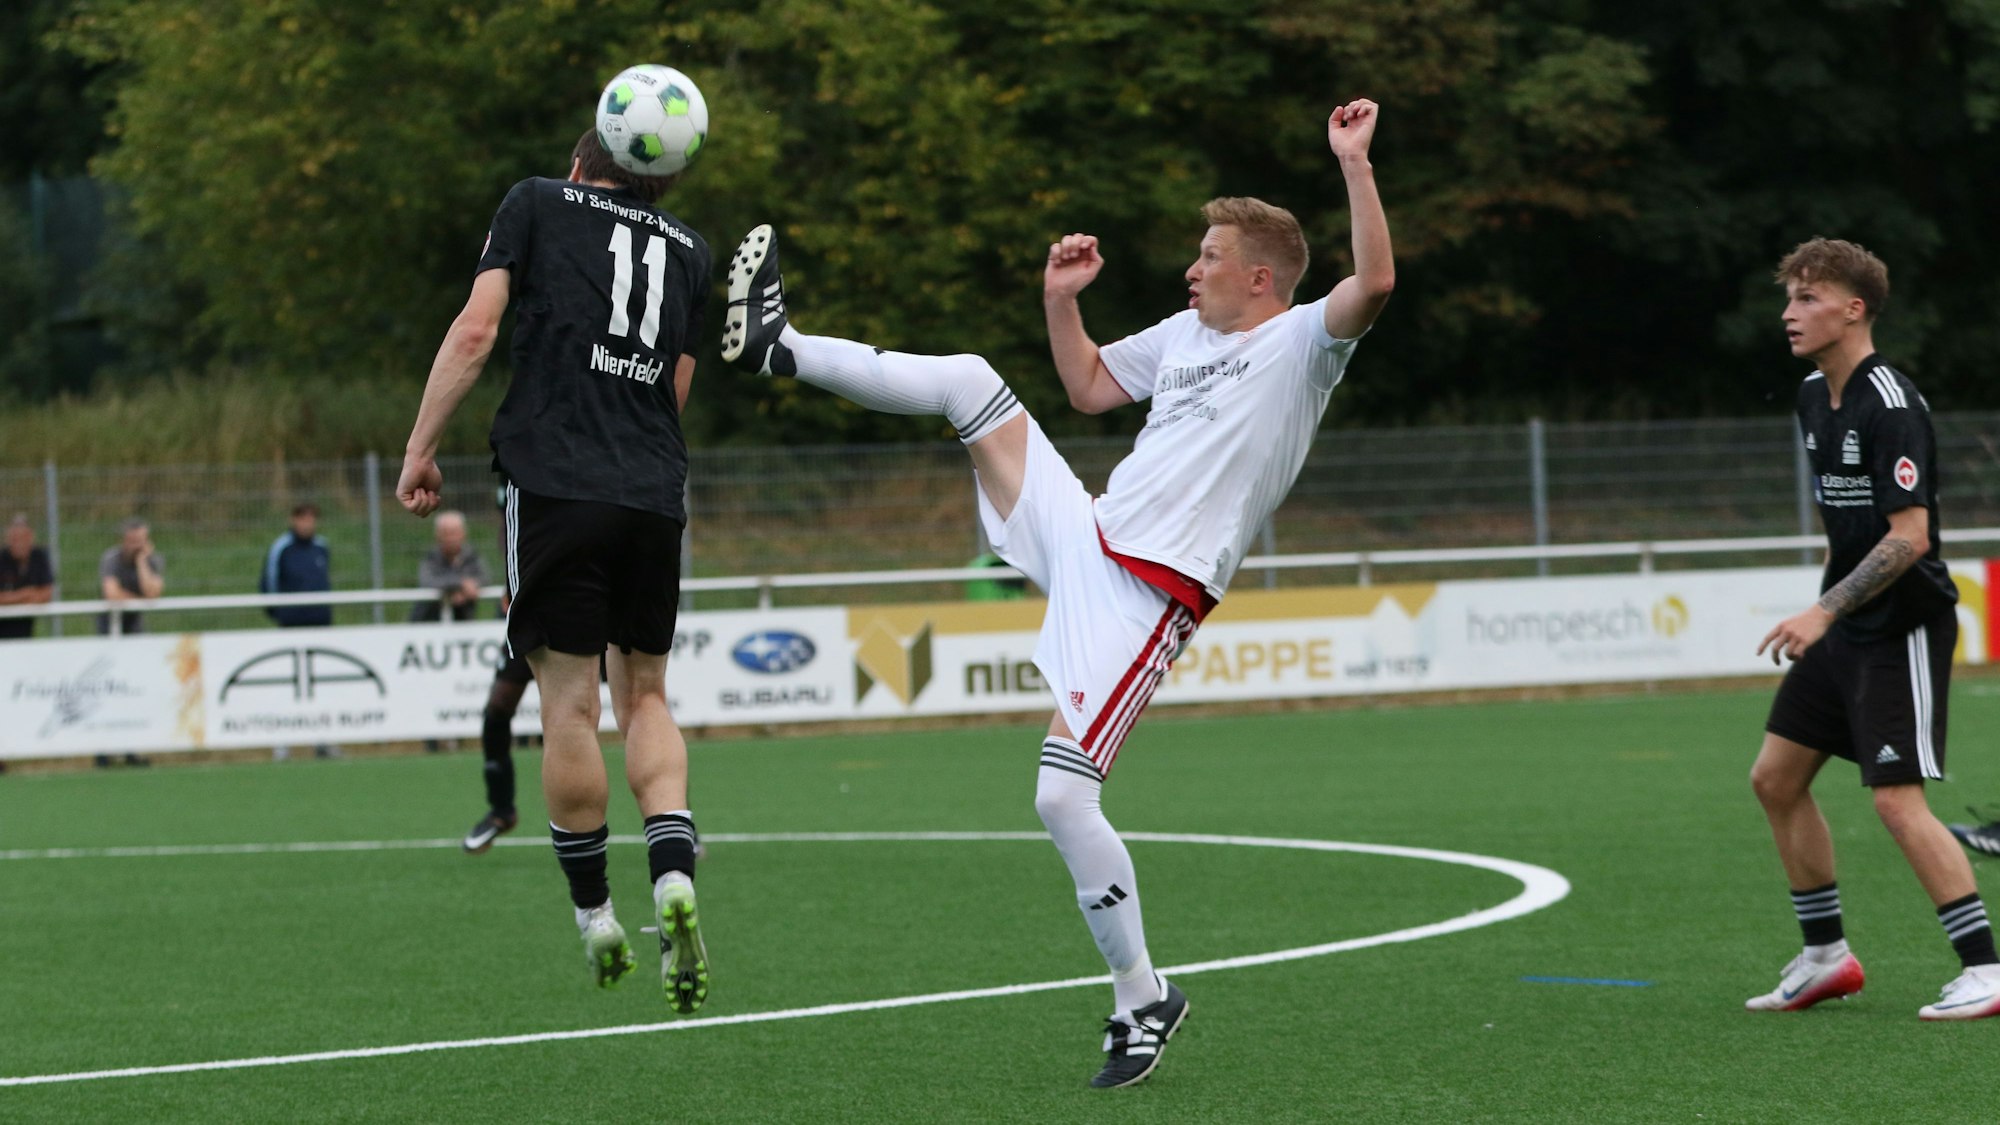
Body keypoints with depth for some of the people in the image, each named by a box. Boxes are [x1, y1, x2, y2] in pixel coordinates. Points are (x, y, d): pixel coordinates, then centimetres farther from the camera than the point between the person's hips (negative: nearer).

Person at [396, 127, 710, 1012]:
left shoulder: (538, 205, 10)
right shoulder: (689, 252, 19)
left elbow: (475, 331, -1)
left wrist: (420, 449, 2)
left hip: (553, 482, -3)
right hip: (655, 494, 3)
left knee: (569, 703, 2)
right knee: (644, 695, 13)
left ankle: (595, 915, 6)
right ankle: (673, 876, -8)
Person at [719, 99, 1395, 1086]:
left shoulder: (1301, 343, -5)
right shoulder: (1184, 334, 18)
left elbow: (1374, 281, -25)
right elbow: (1090, 389, 34)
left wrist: (1353, 163, -28)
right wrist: (1060, 299, 22)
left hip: (1146, 595, -8)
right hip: (1080, 533, 8)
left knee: (1062, 798, -16)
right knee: (967, 378, 1)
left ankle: (1141, 997, -2)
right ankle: (780, 349, 5)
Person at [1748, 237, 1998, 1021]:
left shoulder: (1891, 407, -20)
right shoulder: (1813, 397, 8)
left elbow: (1908, 537, -26)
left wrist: (1824, 612, -30)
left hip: (1903, 627, -10)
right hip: (1843, 627, 10)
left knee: (1898, 802, -14)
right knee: (1775, 780, 10)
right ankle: (1825, 956, 21)